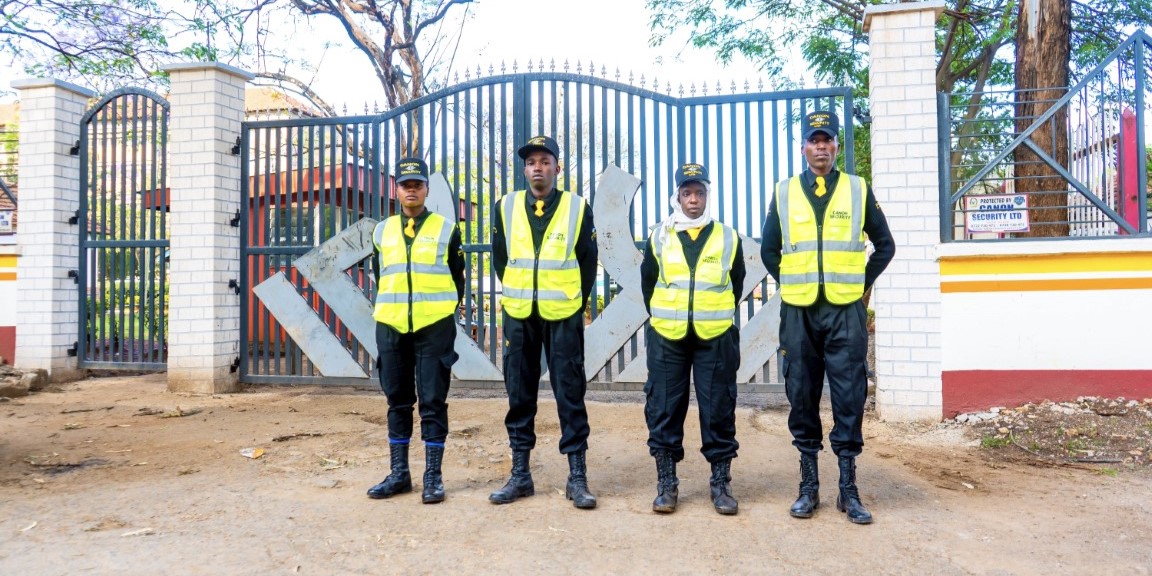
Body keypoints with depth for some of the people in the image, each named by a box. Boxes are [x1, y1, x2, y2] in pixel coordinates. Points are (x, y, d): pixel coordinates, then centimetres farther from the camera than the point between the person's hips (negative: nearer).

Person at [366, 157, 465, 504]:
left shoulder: (446, 230, 4)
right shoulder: (382, 231, 12)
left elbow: (457, 279, 8)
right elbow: (379, 279, 18)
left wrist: (443, 314, 4)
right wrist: (394, 309, 11)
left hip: (435, 327, -3)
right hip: (391, 326, 3)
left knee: (433, 402, 0)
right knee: (397, 401, 10)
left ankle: (433, 477, 8)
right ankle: (399, 474, 19)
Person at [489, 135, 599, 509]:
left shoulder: (577, 208, -1)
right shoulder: (506, 207, 4)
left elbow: (588, 263, 5)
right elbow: (499, 257, 14)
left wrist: (575, 303, 6)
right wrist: (519, 294, 13)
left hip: (563, 317, -2)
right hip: (518, 315, 2)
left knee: (570, 395, 1)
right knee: (519, 395, 8)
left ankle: (577, 478, 10)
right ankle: (520, 475, 19)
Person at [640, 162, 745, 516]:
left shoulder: (728, 238, 5)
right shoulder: (659, 238, 6)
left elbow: (737, 284, 15)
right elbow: (648, 281, 15)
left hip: (715, 338, 0)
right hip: (667, 338, 1)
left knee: (718, 411, 4)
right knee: (663, 410, 3)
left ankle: (721, 483, 16)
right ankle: (666, 483, 14)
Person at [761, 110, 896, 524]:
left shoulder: (858, 190, 7)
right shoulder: (784, 193, 9)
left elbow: (884, 245, 13)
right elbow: (769, 250, 14)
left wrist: (862, 284, 4)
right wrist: (790, 285, 5)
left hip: (846, 311, -1)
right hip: (798, 312, 1)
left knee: (849, 398, 0)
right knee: (802, 397, 5)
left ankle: (848, 489, 12)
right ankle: (809, 486, 17)